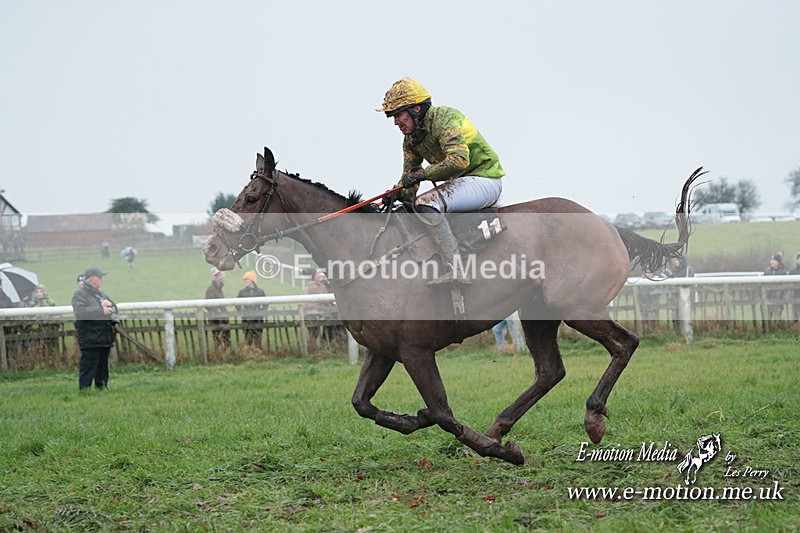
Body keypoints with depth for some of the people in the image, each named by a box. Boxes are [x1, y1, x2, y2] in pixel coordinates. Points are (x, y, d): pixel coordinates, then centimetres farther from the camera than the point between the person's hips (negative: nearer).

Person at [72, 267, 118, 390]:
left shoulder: (100, 293, 21)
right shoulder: (80, 294, -7)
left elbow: (114, 307, 24)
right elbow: (80, 312, -23)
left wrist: (109, 304, 0)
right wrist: (101, 310, -21)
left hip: (104, 339, 9)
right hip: (90, 340, -9)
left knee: (102, 368, 15)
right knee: (88, 368, -10)